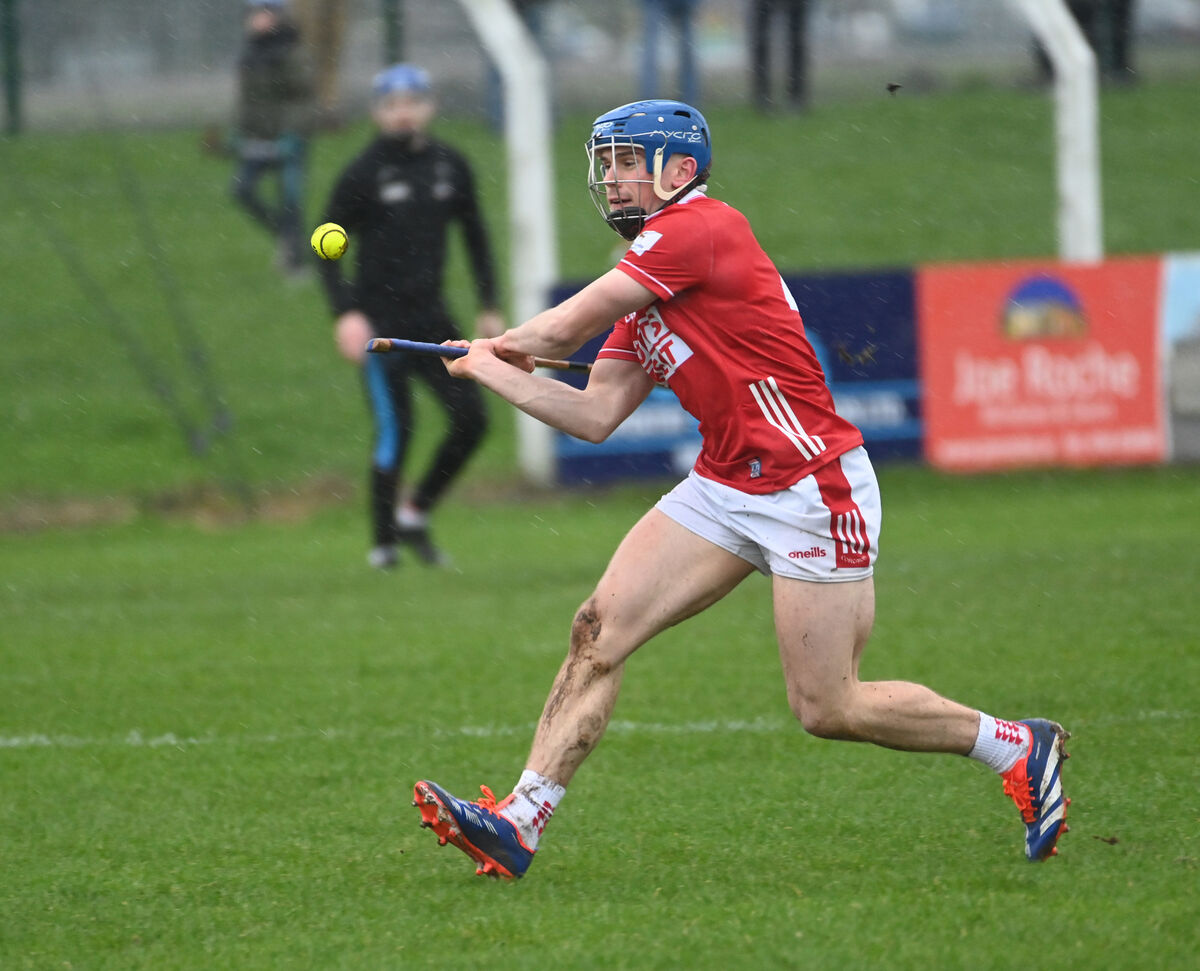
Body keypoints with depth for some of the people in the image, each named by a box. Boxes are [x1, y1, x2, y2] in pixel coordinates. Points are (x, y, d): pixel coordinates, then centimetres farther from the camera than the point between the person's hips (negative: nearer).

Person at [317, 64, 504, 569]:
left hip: (431, 316, 5)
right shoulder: (362, 173, -6)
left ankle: (415, 514, 14)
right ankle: (383, 541, 2)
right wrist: (345, 313, -15)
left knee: (470, 419, -3)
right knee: (394, 431, -10)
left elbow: (474, 236, 19)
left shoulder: (450, 166, 8)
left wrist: (489, 307, 14)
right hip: (379, 319, -5)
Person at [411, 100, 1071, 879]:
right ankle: (520, 823, -6)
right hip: (725, 487, 9)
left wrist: (503, 342, 10)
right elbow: (596, 416, 12)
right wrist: (489, 370, 7)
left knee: (827, 709, -6)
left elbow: (566, 329, -11)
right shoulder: (647, 290, 14)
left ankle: (1019, 748, 12)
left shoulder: (701, 229, -14)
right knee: (599, 629, -5)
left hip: (814, 489, -9)